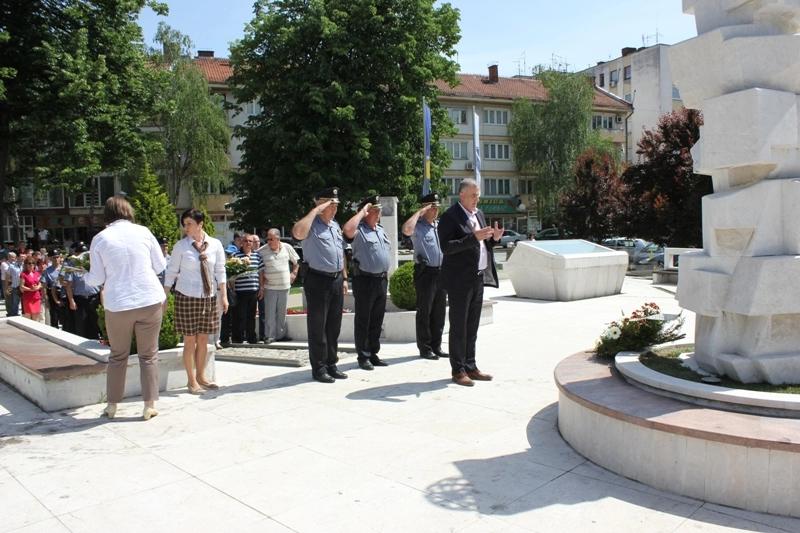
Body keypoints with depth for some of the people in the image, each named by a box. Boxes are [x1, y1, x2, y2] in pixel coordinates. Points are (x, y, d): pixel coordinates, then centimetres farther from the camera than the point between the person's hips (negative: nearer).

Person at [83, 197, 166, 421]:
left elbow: (97, 279, 2)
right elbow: (160, 265, 6)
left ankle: (112, 404, 24)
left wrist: (85, 276, 24)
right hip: (150, 300, 0)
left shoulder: (100, 239, -1)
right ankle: (149, 405, 10)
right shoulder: (142, 231, 0)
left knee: (118, 355, 16)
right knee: (149, 354, 9)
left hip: (118, 304, 0)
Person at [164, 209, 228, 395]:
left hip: (209, 297, 2)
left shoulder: (215, 245, 1)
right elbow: (171, 272, 1)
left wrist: (224, 295, -1)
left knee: (203, 339, 9)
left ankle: (201, 377, 23)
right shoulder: (180, 246, -2)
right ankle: (192, 381, 13)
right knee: (190, 340, 2)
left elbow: (220, 271, 4)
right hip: (186, 296, -2)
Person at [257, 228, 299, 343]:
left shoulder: (287, 248, 1)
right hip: (269, 287, -2)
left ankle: (281, 334, 19)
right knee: (270, 312, -3)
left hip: (284, 286, 2)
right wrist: (262, 278, -4)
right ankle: (270, 336, 4)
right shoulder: (262, 251, -6)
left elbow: (296, 261, 14)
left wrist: (294, 273, 5)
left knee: (282, 312, 10)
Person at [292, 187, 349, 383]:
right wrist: (316, 210, -23)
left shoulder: (336, 226, 16)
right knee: (318, 326, 1)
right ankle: (319, 368, 10)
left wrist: (344, 278, 17)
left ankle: (331, 364, 25)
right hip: (318, 280, -8)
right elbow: (298, 233, -32)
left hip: (336, 280, 8)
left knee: (334, 326, 14)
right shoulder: (312, 225, -8)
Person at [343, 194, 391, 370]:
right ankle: (363, 356, 9)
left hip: (381, 280, 8)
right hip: (365, 280, -8)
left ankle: (373, 354, 22)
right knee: (363, 321, 1)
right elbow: (347, 229, -34)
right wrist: (362, 212, -21)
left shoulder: (380, 230, 16)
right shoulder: (359, 230, -10)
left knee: (377, 321, 13)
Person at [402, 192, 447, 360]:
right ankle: (424, 348, 8)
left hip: (441, 272, 7)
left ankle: (436, 346, 21)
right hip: (426, 273, -7)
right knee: (425, 313, 0)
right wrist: (419, 212, -19)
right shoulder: (418, 226, -6)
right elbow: (406, 229, -30)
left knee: (439, 312, 12)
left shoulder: (440, 226, 15)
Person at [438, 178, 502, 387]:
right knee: (458, 326, 1)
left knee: (472, 326, 14)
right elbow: (446, 247, -20)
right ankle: (458, 370, 10)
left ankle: (470, 366, 23)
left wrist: (493, 238, 0)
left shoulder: (479, 213, 14)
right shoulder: (450, 216, -11)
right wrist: (473, 237, -28)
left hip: (479, 277, 8)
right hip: (460, 280, -8)